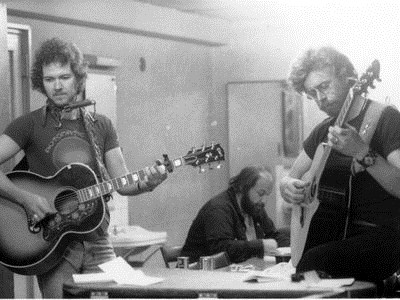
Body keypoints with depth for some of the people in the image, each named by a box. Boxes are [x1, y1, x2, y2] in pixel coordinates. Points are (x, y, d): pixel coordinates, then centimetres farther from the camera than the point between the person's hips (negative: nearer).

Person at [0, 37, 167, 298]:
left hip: (97, 242, 3)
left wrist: (145, 184, -14)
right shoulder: (29, 125, 0)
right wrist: (25, 198, -22)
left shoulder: (101, 126, 12)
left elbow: (121, 182, 7)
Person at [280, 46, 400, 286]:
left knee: (313, 262, -32)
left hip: (379, 235, -6)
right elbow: (290, 178, 23)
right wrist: (289, 187, -1)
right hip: (333, 234, 6)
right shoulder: (323, 131, 15)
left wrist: (362, 153, -30)